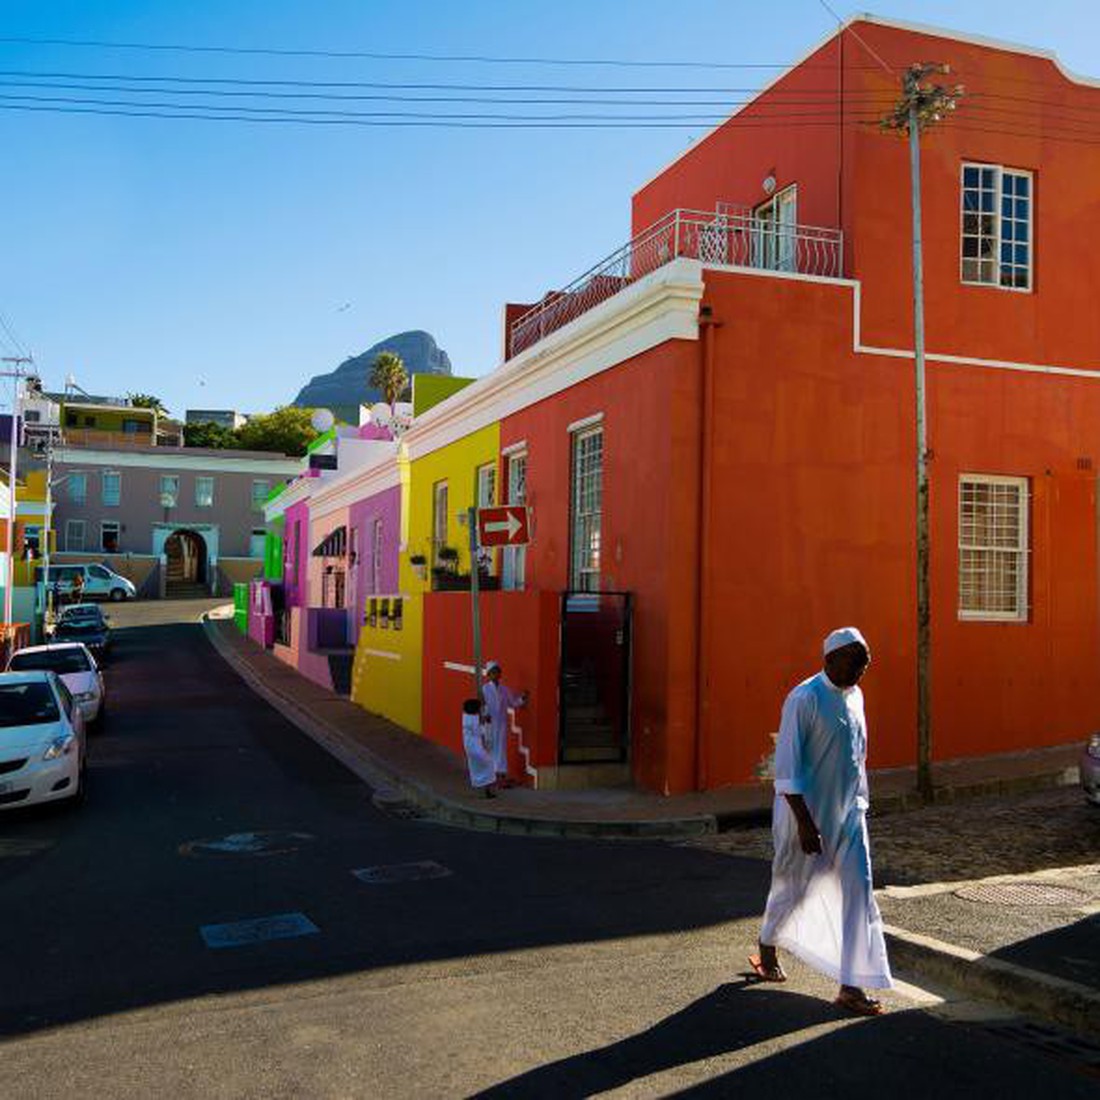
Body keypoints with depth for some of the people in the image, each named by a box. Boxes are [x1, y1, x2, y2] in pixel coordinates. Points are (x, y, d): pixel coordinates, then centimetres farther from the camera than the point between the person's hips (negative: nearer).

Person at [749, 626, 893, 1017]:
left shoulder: (855, 696, 6)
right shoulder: (805, 699, -18)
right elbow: (787, 767, -20)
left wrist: (859, 804, 19)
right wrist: (805, 823, -22)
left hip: (849, 815, 7)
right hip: (807, 814, -6)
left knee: (858, 890, -2)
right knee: (793, 886, 11)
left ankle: (851, 987, 4)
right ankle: (767, 951, 39)